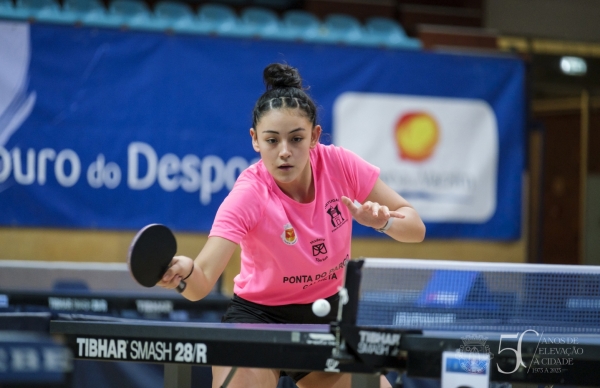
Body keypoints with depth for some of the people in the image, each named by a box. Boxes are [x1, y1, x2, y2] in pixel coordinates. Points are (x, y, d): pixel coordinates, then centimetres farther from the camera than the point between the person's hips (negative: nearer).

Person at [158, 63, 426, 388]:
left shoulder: (339, 164, -16)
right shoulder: (249, 194, -26)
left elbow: (415, 229, -7)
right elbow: (202, 282, -37)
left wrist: (383, 220, -28)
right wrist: (184, 271, -60)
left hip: (327, 317, 5)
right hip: (258, 318, -5)